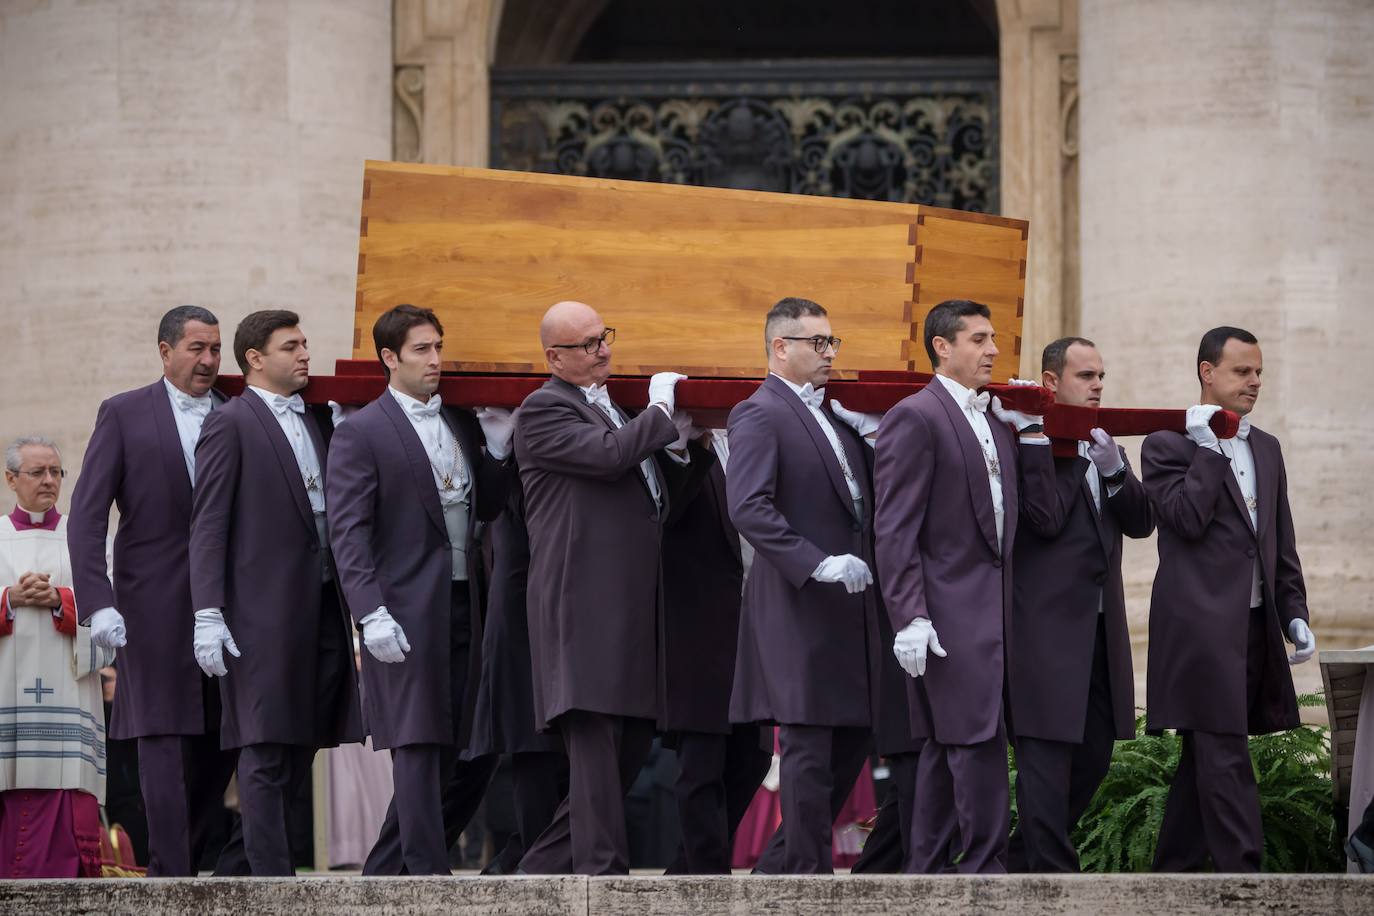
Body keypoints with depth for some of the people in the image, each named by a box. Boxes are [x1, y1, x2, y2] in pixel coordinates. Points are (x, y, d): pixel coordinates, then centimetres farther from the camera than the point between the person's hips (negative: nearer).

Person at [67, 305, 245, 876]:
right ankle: (171, 877, -6)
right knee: (165, 738, -6)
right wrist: (97, 603, -12)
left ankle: (183, 863, 14)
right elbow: (86, 515, -1)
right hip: (156, 607, -3)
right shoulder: (124, 415, 4)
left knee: (222, 742, 2)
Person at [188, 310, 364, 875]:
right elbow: (208, 525, -8)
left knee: (299, 746, 7)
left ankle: (264, 852, 14)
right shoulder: (231, 424, -3)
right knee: (266, 753, -7)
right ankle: (271, 876, -7)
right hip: (263, 612, -7)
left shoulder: (319, 424, 18)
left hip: (321, 607, 7)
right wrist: (208, 615, -14)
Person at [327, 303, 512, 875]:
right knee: (419, 748, -7)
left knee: (469, 749, 6)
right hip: (407, 613, -6)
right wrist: (372, 613, -18)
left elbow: (487, 507, 17)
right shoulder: (360, 434, -3)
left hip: (465, 606, 6)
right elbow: (348, 533, -9)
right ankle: (426, 873, -4)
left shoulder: (463, 424, 17)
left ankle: (387, 868, 17)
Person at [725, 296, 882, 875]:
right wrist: (817, 564, -25)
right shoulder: (758, 415, -8)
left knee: (852, 741, 10)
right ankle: (808, 871, -1)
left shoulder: (836, 414, 19)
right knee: (809, 748, -6)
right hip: (801, 609, -9)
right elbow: (748, 508, -20)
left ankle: (780, 866, 18)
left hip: (850, 606, 9)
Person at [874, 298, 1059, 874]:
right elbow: (895, 530, -13)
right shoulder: (915, 417, -8)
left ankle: (926, 872, 14)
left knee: (947, 749, 10)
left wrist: (1030, 430, 7)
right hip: (948, 613, -8)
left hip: (990, 611, 9)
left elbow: (1040, 509, 15)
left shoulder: (995, 423, 18)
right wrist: (909, 617, -20)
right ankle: (985, 868, -11)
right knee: (979, 742, -13)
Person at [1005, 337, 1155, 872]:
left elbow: (1142, 522, 9)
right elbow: (1046, 520, -18)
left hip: (1101, 627, 8)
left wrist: (1113, 468, -7)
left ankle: (1024, 859, 24)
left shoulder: (1101, 443, 17)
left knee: (1093, 757, 11)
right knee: (1048, 761, -7)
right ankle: (1051, 870, -6)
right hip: (1047, 629, -8)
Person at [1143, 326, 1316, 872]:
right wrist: (1209, 449, -14)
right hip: (1201, 627, -7)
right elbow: (1187, 519, -17)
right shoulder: (1168, 445, -3)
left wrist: (1294, 614, 12)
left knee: (1206, 758, 11)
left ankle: (1173, 873, 18)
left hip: (1254, 627, 7)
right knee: (1224, 761, -11)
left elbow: (1283, 544, 20)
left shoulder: (1267, 448, 17)